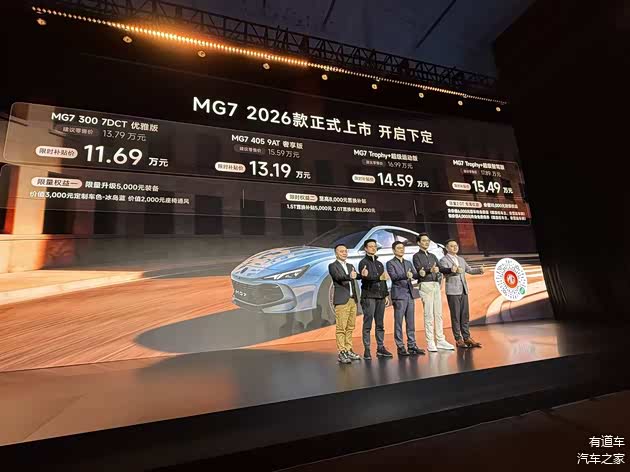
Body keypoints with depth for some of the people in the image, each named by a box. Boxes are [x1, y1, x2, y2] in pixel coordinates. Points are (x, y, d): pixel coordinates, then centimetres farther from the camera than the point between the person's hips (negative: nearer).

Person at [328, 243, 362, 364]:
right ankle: (341, 353, 1)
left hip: (353, 300, 6)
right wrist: (350, 276, -38)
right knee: (341, 328, -5)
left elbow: (356, 276, 1)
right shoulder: (332, 266, -1)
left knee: (350, 327, 10)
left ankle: (348, 350, 19)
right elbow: (339, 277, -19)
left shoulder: (350, 266, 18)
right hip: (341, 300, -6)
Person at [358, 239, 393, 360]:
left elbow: (384, 280, 20)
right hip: (369, 296, -6)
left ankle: (380, 348, 16)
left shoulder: (379, 263, 20)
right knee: (367, 324, -4)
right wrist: (379, 277, -27)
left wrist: (386, 294, 15)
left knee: (380, 324, 9)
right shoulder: (363, 262, 0)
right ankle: (367, 350, 0)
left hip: (380, 297, 6)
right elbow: (366, 277, -16)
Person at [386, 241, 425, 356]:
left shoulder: (408, 263, 19)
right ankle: (400, 347, 5)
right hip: (399, 295, -6)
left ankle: (412, 345, 17)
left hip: (410, 294, 6)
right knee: (398, 322, -2)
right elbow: (393, 276, -14)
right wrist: (405, 276, -30)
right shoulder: (390, 263, 0)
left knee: (411, 322, 9)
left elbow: (415, 275, 9)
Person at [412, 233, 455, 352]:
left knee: (438, 314, 7)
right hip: (425, 285, -6)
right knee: (429, 315, -6)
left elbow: (440, 269, 10)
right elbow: (419, 271, -12)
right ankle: (430, 342, 0)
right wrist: (430, 270, -30)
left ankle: (440, 340, 14)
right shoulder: (416, 256, 2)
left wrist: (451, 269, -7)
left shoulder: (433, 256, 20)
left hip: (436, 285, 6)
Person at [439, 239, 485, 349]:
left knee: (465, 315, 9)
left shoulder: (461, 259, 16)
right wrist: (452, 270, -43)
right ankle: (458, 339, 5)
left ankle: (467, 337, 17)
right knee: (455, 316, -2)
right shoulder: (444, 260, -6)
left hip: (463, 290, 6)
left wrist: (479, 270, -3)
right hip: (452, 291, -6)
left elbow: (469, 270, 17)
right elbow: (445, 272, -22)